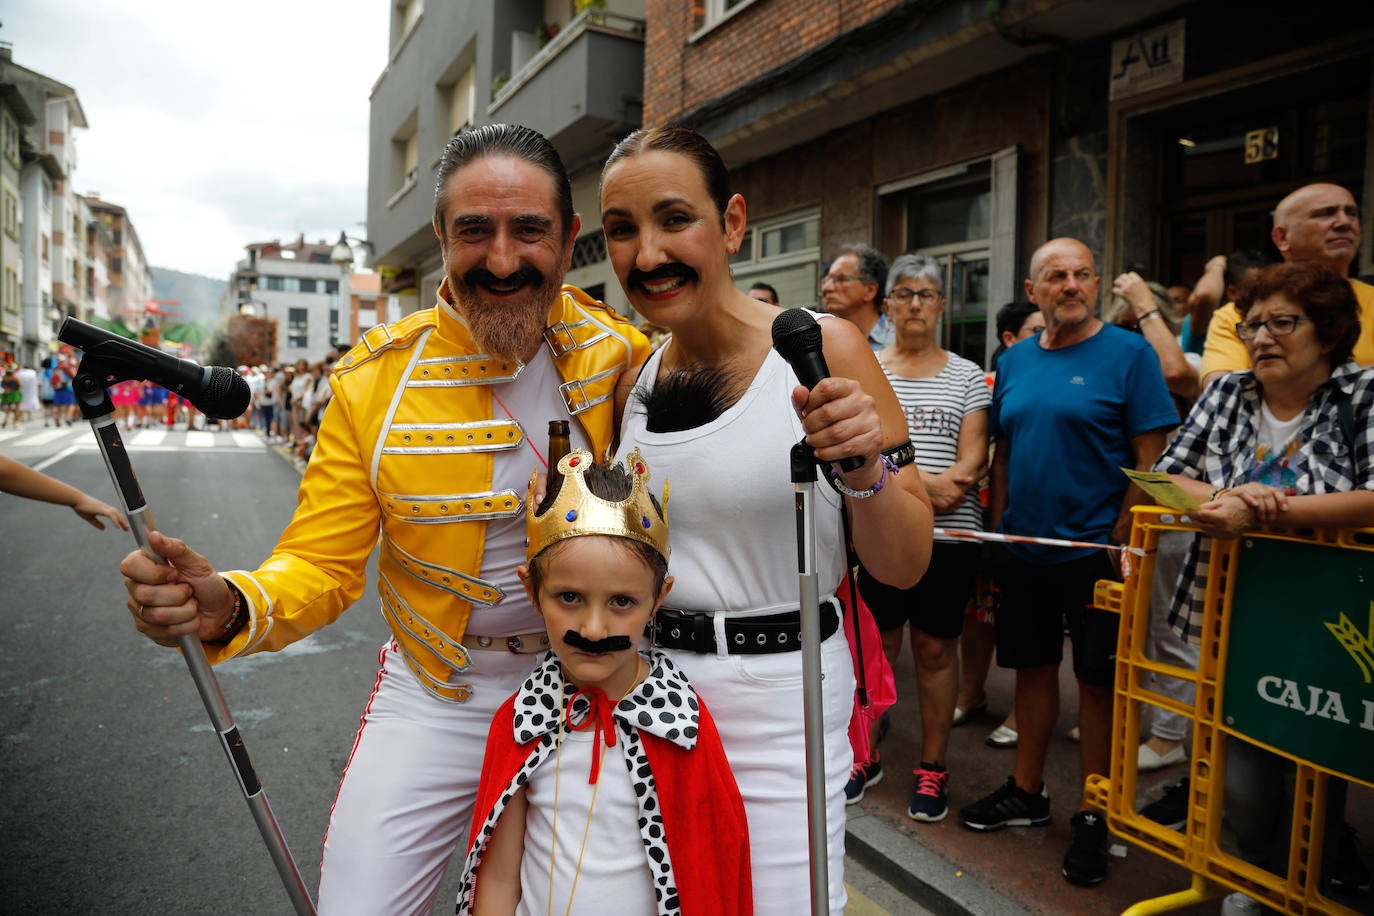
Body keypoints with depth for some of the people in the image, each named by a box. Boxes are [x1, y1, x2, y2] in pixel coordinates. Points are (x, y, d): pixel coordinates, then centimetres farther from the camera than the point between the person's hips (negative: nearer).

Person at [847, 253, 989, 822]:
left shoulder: (967, 375, 8)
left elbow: (974, 455, -1)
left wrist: (940, 487, -19)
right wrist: (922, 481, -17)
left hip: (948, 535, 0)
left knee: (937, 649, 9)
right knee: (874, 646, 8)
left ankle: (933, 767, 23)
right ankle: (865, 755, 26)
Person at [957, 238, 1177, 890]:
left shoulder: (1128, 354, -7)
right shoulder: (1014, 362, 8)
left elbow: (1151, 459, -10)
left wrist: (1120, 540, -14)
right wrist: (999, 530, 8)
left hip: (1093, 550, -5)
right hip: (1023, 548, 5)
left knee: (1097, 681, 6)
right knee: (1033, 667, 15)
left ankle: (1092, 816, 21)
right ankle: (1027, 792, 31)